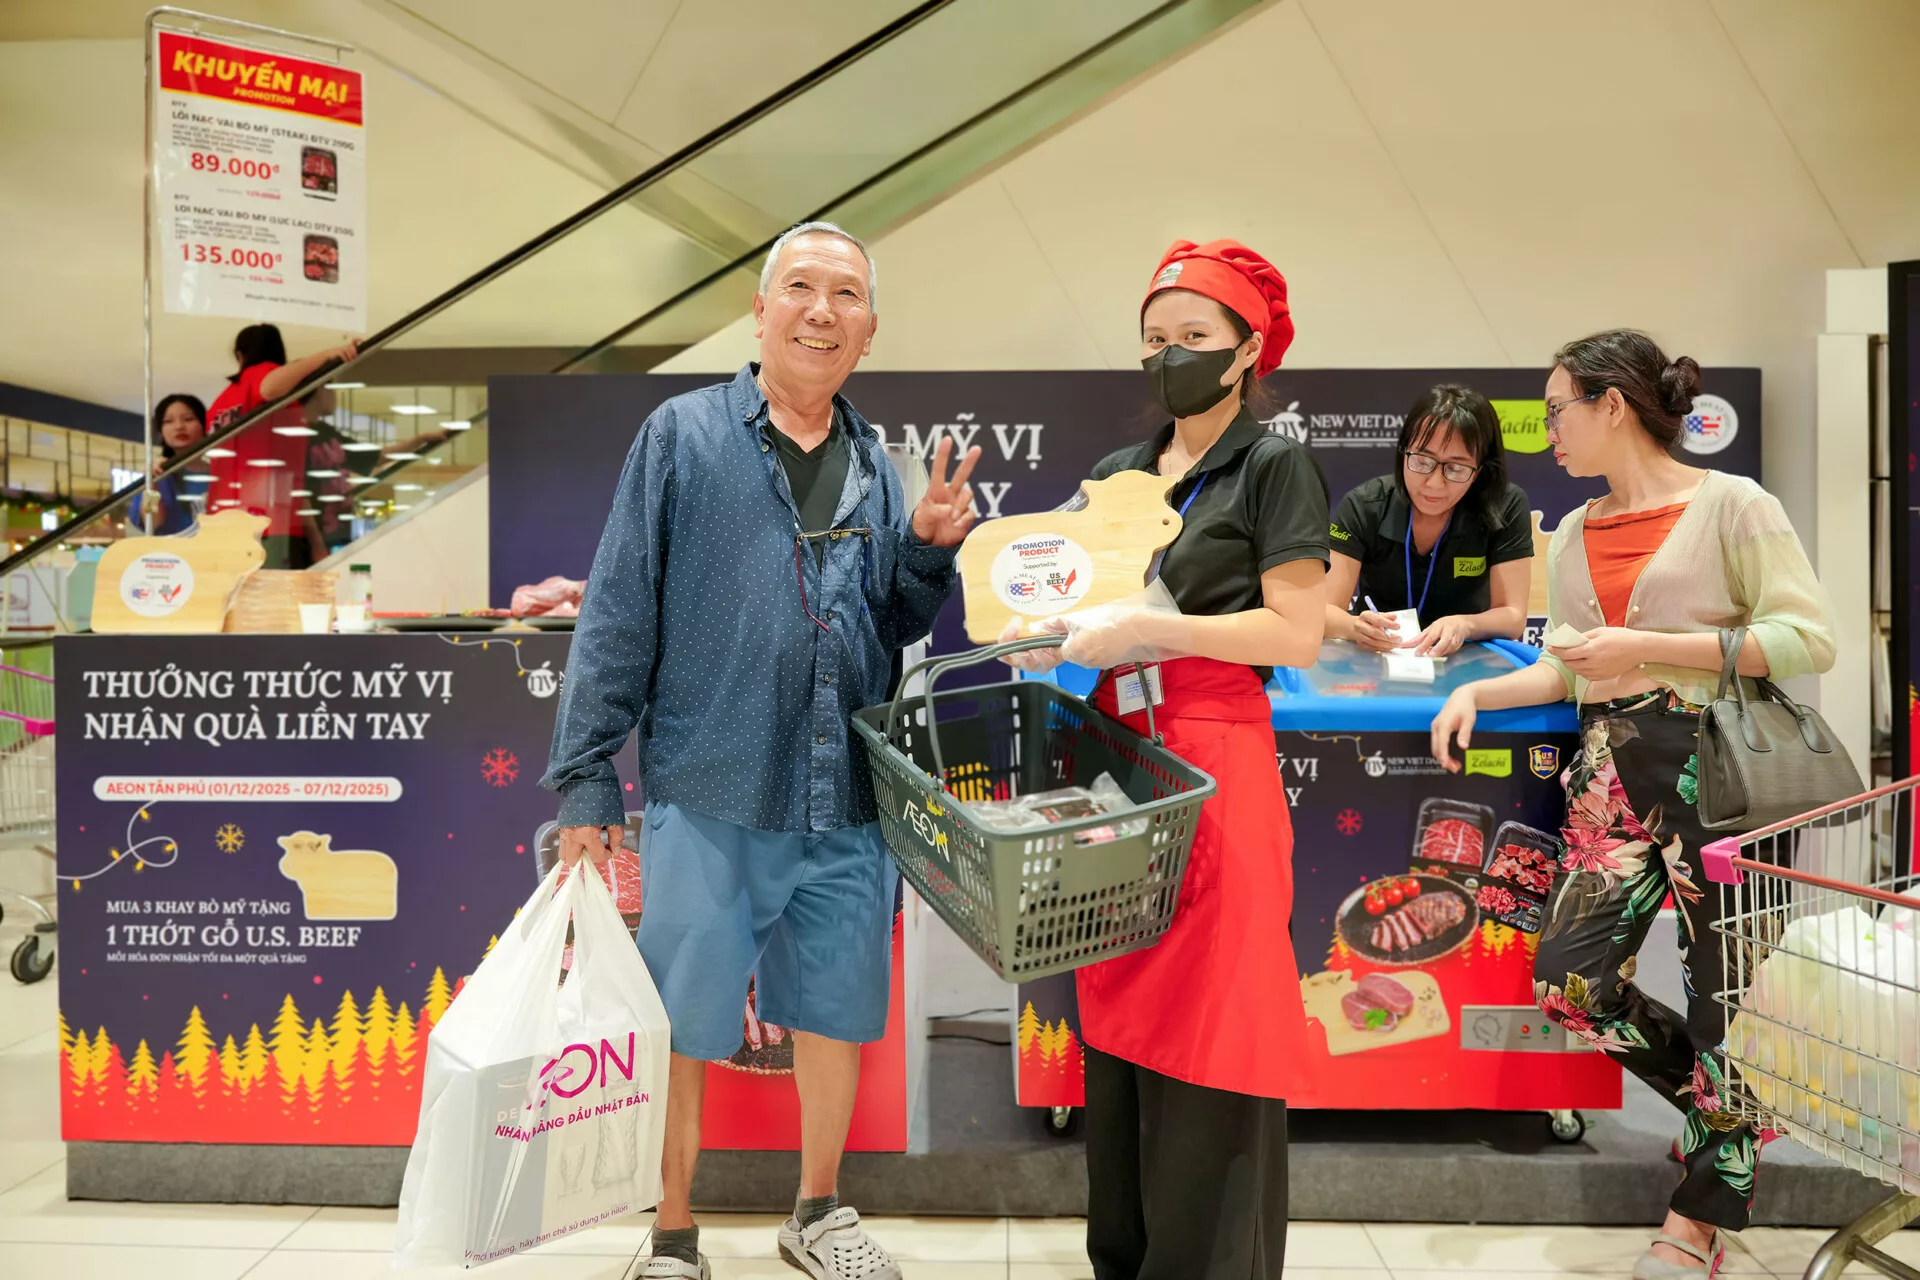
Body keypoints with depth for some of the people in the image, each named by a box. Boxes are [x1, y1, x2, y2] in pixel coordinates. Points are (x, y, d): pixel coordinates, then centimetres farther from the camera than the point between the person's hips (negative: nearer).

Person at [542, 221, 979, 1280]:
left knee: (835, 1007, 15)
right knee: (682, 1022, 6)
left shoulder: (875, 466, 12)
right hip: (708, 794, -4)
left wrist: (929, 547, -2)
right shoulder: (683, 434, -1)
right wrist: (587, 776, -6)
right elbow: (618, 614, -3)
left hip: (844, 804, 4)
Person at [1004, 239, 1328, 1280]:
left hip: (1214, 763, -6)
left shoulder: (1273, 468, -1)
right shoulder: (1115, 474, 17)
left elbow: (1297, 635, -10)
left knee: (1207, 1033, -3)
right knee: (1117, 1017, 11)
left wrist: (1146, 628, -18)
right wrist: (1048, 635, -1)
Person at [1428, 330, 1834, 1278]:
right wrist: (1478, 691, 1)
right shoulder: (1574, 534, 15)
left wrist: (1650, 647, -15)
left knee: (1725, 997, 1)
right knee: (1569, 980, -1)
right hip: (1612, 773, 6)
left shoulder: (1731, 506, -3)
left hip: (1714, 770, -6)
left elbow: (1809, 640, -10)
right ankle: (1721, 1108, 26)